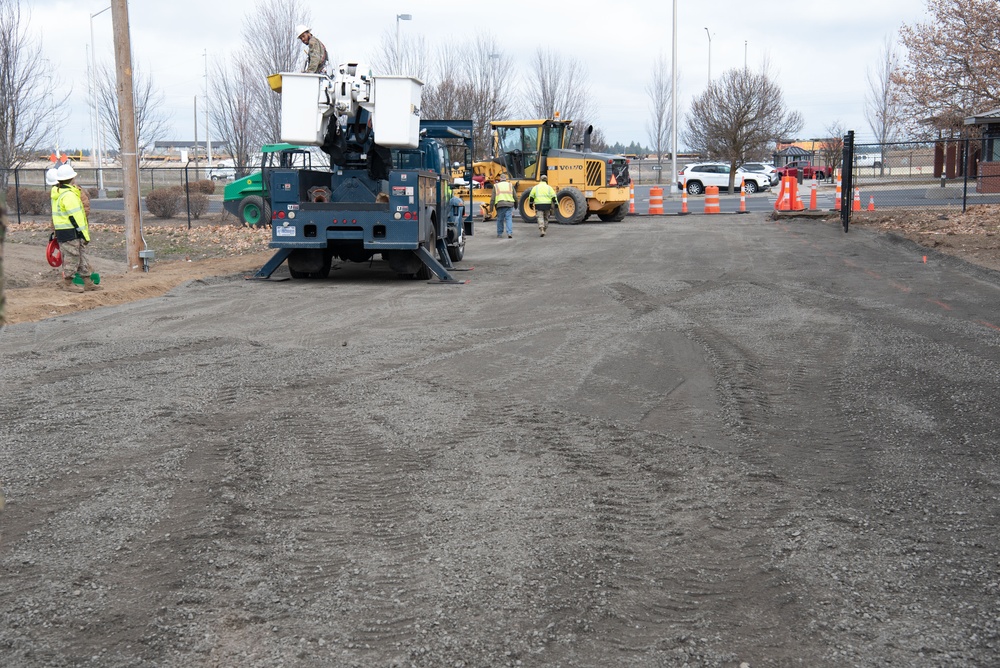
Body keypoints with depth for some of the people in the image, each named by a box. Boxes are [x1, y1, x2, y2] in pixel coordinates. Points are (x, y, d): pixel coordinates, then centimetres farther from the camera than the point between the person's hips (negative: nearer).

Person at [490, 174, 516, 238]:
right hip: (509, 204, 1)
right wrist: (516, 205, 29)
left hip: (500, 204, -1)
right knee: (509, 219, -1)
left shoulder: (496, 186, 9)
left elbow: (492, 198, 3)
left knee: (500, 220, 10)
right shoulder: (510, 185, 13)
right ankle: (510, 233, -14)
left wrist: (491, 207, 5)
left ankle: (499, 234, 15)